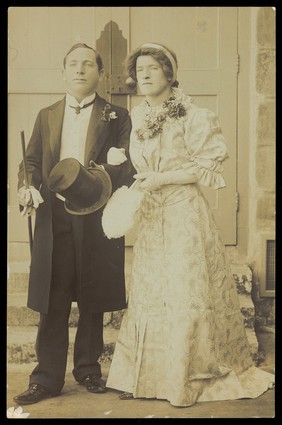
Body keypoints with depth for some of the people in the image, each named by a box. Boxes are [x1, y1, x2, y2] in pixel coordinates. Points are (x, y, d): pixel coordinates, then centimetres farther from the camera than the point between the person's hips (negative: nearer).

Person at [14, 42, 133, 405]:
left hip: (96, 219, -1)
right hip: (54, 218, 2)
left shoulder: (117, 117, 7)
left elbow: (129, 168, 2)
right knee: (52, 303, 2)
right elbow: (32, 161, 14)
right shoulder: (46, 116, 16)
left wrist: (116, 164, -21)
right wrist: (27, 188, -6)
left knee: (92, 302, 9)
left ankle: (88, 369, 25)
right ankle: (47, 378, 11)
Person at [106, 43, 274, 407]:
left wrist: (162, 179, -14)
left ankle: (189, 380, 11)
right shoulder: (136, 118, 12)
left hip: (185, 212, -6)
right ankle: (143, 377, 17)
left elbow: (209, 165, -10)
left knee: (186, 292, -2)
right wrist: (135, 185, 4)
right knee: (148, 293, 8)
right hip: (150, 216, 6)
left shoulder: (192, 116, -7)